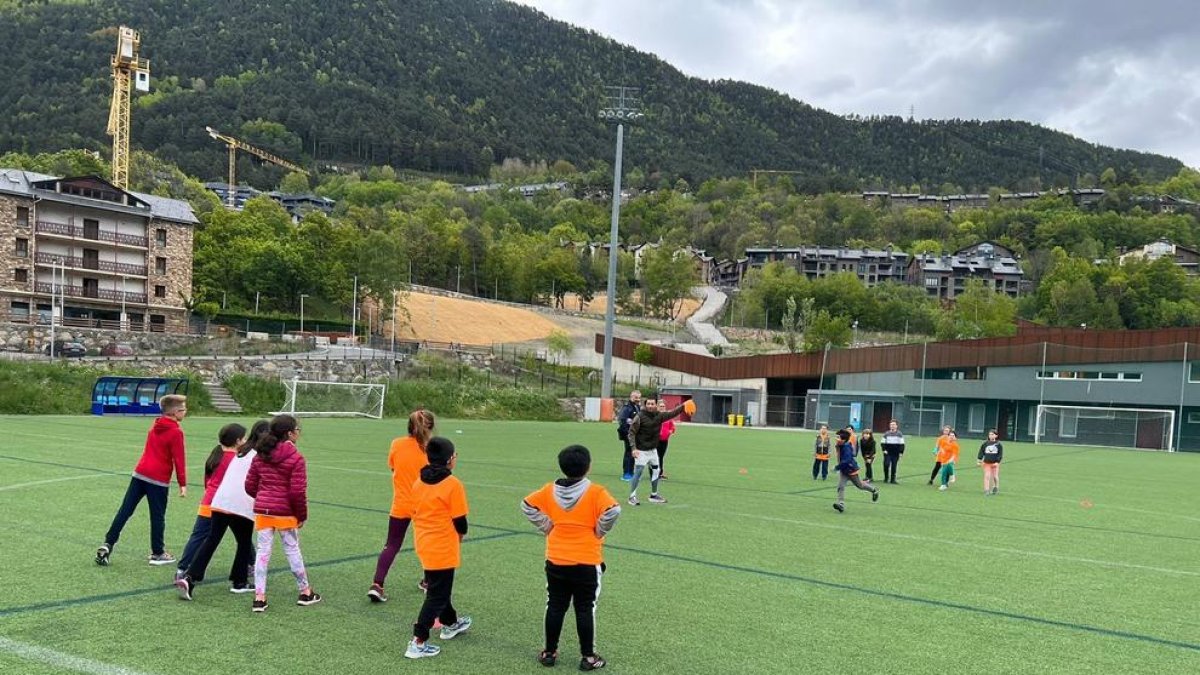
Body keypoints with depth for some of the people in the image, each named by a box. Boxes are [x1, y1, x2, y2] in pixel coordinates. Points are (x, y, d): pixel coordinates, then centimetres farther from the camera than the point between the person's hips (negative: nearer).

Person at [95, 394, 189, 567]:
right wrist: (182, 484, -8)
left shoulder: (155, 426, 12)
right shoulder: (176, 432, -11)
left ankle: (107, 544, 6)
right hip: (159, 480, -6)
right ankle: (157, 553, 14)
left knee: (125, 510, 8)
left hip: (140, 473, 6)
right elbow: (179, 460, -12)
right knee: (158, 517, 5)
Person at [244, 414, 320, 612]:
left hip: (262, 511, 4)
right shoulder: (296, 458, -13)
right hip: (285, 512, -4)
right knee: (292, 550, 9)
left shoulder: (259, 456, 6)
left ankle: (259, 597, 4)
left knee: (263, 551, 6)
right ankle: (305, 592, 22)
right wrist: (302, 515, -3)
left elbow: (250, 486, 9)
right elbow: (298, 492, -15)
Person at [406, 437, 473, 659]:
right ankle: (418, 643, 0)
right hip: (443, 549, -7)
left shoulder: (418, 483, 2)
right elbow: (459, 520, -13)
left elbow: (416, 512, 10)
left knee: (438, 588, 24)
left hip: (424, 546, 7)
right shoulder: (453, 485, -17)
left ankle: (450, 624, 44)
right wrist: (460, 535, 7)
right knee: (436, 595, 2)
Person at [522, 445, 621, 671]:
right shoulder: (595, 493, -14)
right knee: (585, 610, 7)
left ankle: (549, 652, 22)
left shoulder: (550, 490, -2)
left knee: (555, 607, 14)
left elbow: (527, 505, 0)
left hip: (556, 561, 3)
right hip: (586, 563, -3)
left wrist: (546, 526, 4)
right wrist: (599, 532, -12)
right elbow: (613, 511, -28)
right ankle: (588, 657, 13)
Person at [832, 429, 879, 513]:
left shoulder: (846, 448, -27)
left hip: (851, 470, -8)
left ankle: (874, 490, 36)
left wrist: (837, 467, -33)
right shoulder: (841, 447, 0)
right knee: (840, 486, -7)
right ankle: (841, 503, -13)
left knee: (859, 485, 12)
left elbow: (846, 460, -35)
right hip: (843, 471, 8)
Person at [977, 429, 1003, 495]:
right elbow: (981, 452, 6)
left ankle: (996, 487, 33)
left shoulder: (999, 444, -1)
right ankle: (986, 490, -5)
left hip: (995, 463, -1)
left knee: (995, 476, 6)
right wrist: (979, 460, -3)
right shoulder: (985, 443, 3)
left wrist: (997, 462, -11)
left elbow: (1000, 454, -2)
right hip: (986, 463, 1)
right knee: (987, 476, -7)